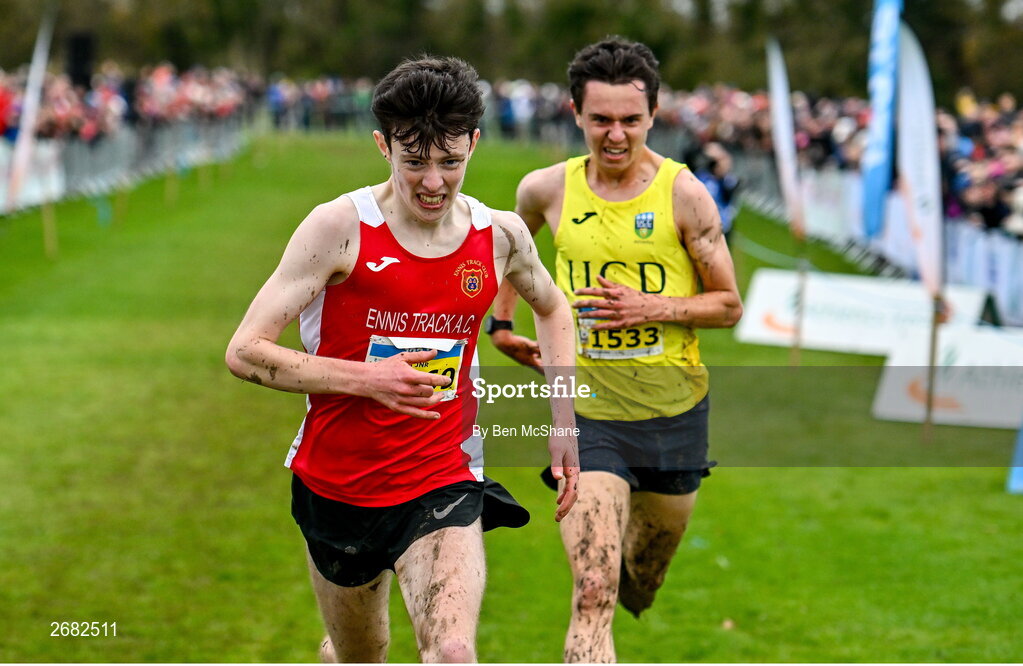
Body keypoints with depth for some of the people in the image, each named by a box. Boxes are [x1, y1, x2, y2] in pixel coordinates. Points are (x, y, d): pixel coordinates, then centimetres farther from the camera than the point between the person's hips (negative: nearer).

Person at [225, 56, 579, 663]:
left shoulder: (501, 236, -4)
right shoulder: (340, 227, -14)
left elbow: (553, 307, 20)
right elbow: (245, 351, -15)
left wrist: (565, 422, 9)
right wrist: (366, 378, -24)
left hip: (442, 484, 1)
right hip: (336, 487, -1)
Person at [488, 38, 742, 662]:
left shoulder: (683, 194, -9)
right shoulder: (548, 189, -3)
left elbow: (729, 305, -4)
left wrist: (653, 308, -19)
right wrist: (502, 323, 15)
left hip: (675, 412, 1)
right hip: (590, 415, -1)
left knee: (639, 587, 21)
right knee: (593, 596, -16)